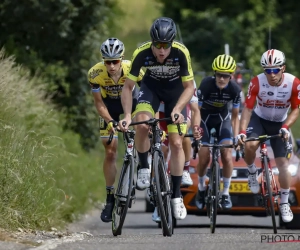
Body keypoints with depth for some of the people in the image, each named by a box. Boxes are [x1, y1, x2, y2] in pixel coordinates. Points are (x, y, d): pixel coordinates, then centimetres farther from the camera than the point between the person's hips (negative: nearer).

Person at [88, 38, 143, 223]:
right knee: (110, 151, -4)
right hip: (110, 105, 0)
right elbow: (99, 102, -20)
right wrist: (110, 121, -33)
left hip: (131, 100, 0)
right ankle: (110, 197, 4)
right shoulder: (95, 73, -31)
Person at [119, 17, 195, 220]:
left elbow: (189, 87, -23)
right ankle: (144, 168, -6)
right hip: (152, 87, 0)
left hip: (176, 90, 0)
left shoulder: (181, 53, -33)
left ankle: (176, 195, 7)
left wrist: (177, 109, -38)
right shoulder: (142, 53, -30)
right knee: (142, 124, -30)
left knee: (176, 143, -6)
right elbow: (128, 87, -22)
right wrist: (127, 115, -33)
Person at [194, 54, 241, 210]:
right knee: (204, 157, -9)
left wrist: (236, 137, -24)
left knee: (227, 155, -15)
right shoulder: (206, 85, -32)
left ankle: (226, 193, 0)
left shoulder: (234, 89, -25)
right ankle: (201, 188, 19)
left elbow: (235, 116, -14)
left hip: (222, 118, 1)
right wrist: (196, 129, -40)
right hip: (205, 118, -1)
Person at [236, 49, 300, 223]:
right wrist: (242, 131, -35)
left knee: (283, 164, -5)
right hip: (259, 119, -1)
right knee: (250, 145, -31)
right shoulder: (257, 82, -26)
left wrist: (285, 127, -28)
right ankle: (252, 172, 2)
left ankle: (285, 203, 13)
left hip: (280, 124, 1)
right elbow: (248, 108, -22)